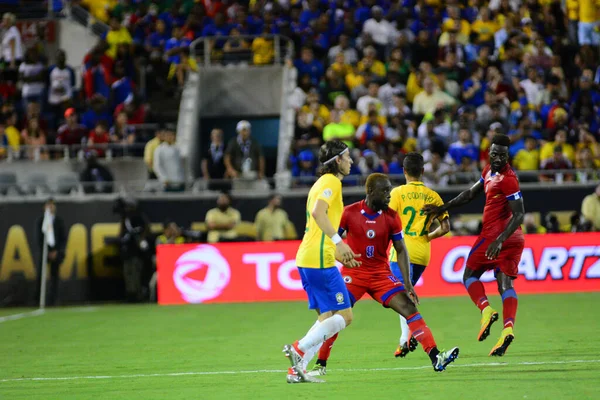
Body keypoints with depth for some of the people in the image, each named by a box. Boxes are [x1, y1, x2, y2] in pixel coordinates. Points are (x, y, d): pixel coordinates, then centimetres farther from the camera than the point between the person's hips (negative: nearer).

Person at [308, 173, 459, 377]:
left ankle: (436, 358, -16)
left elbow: (401, 250, 1)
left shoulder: (391, 217, -4)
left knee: (409, 307, -12)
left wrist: (407, 284, -6)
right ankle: (320, 364, 9)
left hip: (381, 274, 2)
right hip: (353, 273, -2)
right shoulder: (349, 213, -9)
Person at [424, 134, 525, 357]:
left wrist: (500, 240, -27)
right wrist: (443, 209, 25)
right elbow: (471, 194, 25)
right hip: (515, 239, 8)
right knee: (505, 283, -1)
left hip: (495, 234, -8)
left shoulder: (507, 179, -16)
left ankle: (486, 310, -15)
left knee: (470, 275, 5)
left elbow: (519, 215, -20)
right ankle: (508, 326, -17)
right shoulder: (489, 171, 13)